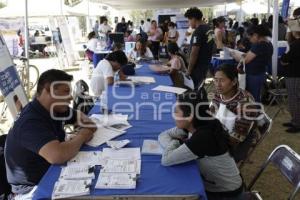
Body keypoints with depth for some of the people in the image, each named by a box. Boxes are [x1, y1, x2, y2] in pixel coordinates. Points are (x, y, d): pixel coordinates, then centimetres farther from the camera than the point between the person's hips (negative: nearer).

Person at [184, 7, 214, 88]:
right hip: (206, 64, 9)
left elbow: (194, 53, -22)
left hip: (198, 66, -9)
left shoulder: (198, 31, -19)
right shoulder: (208, 28, 7)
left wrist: (189, 71, -17)